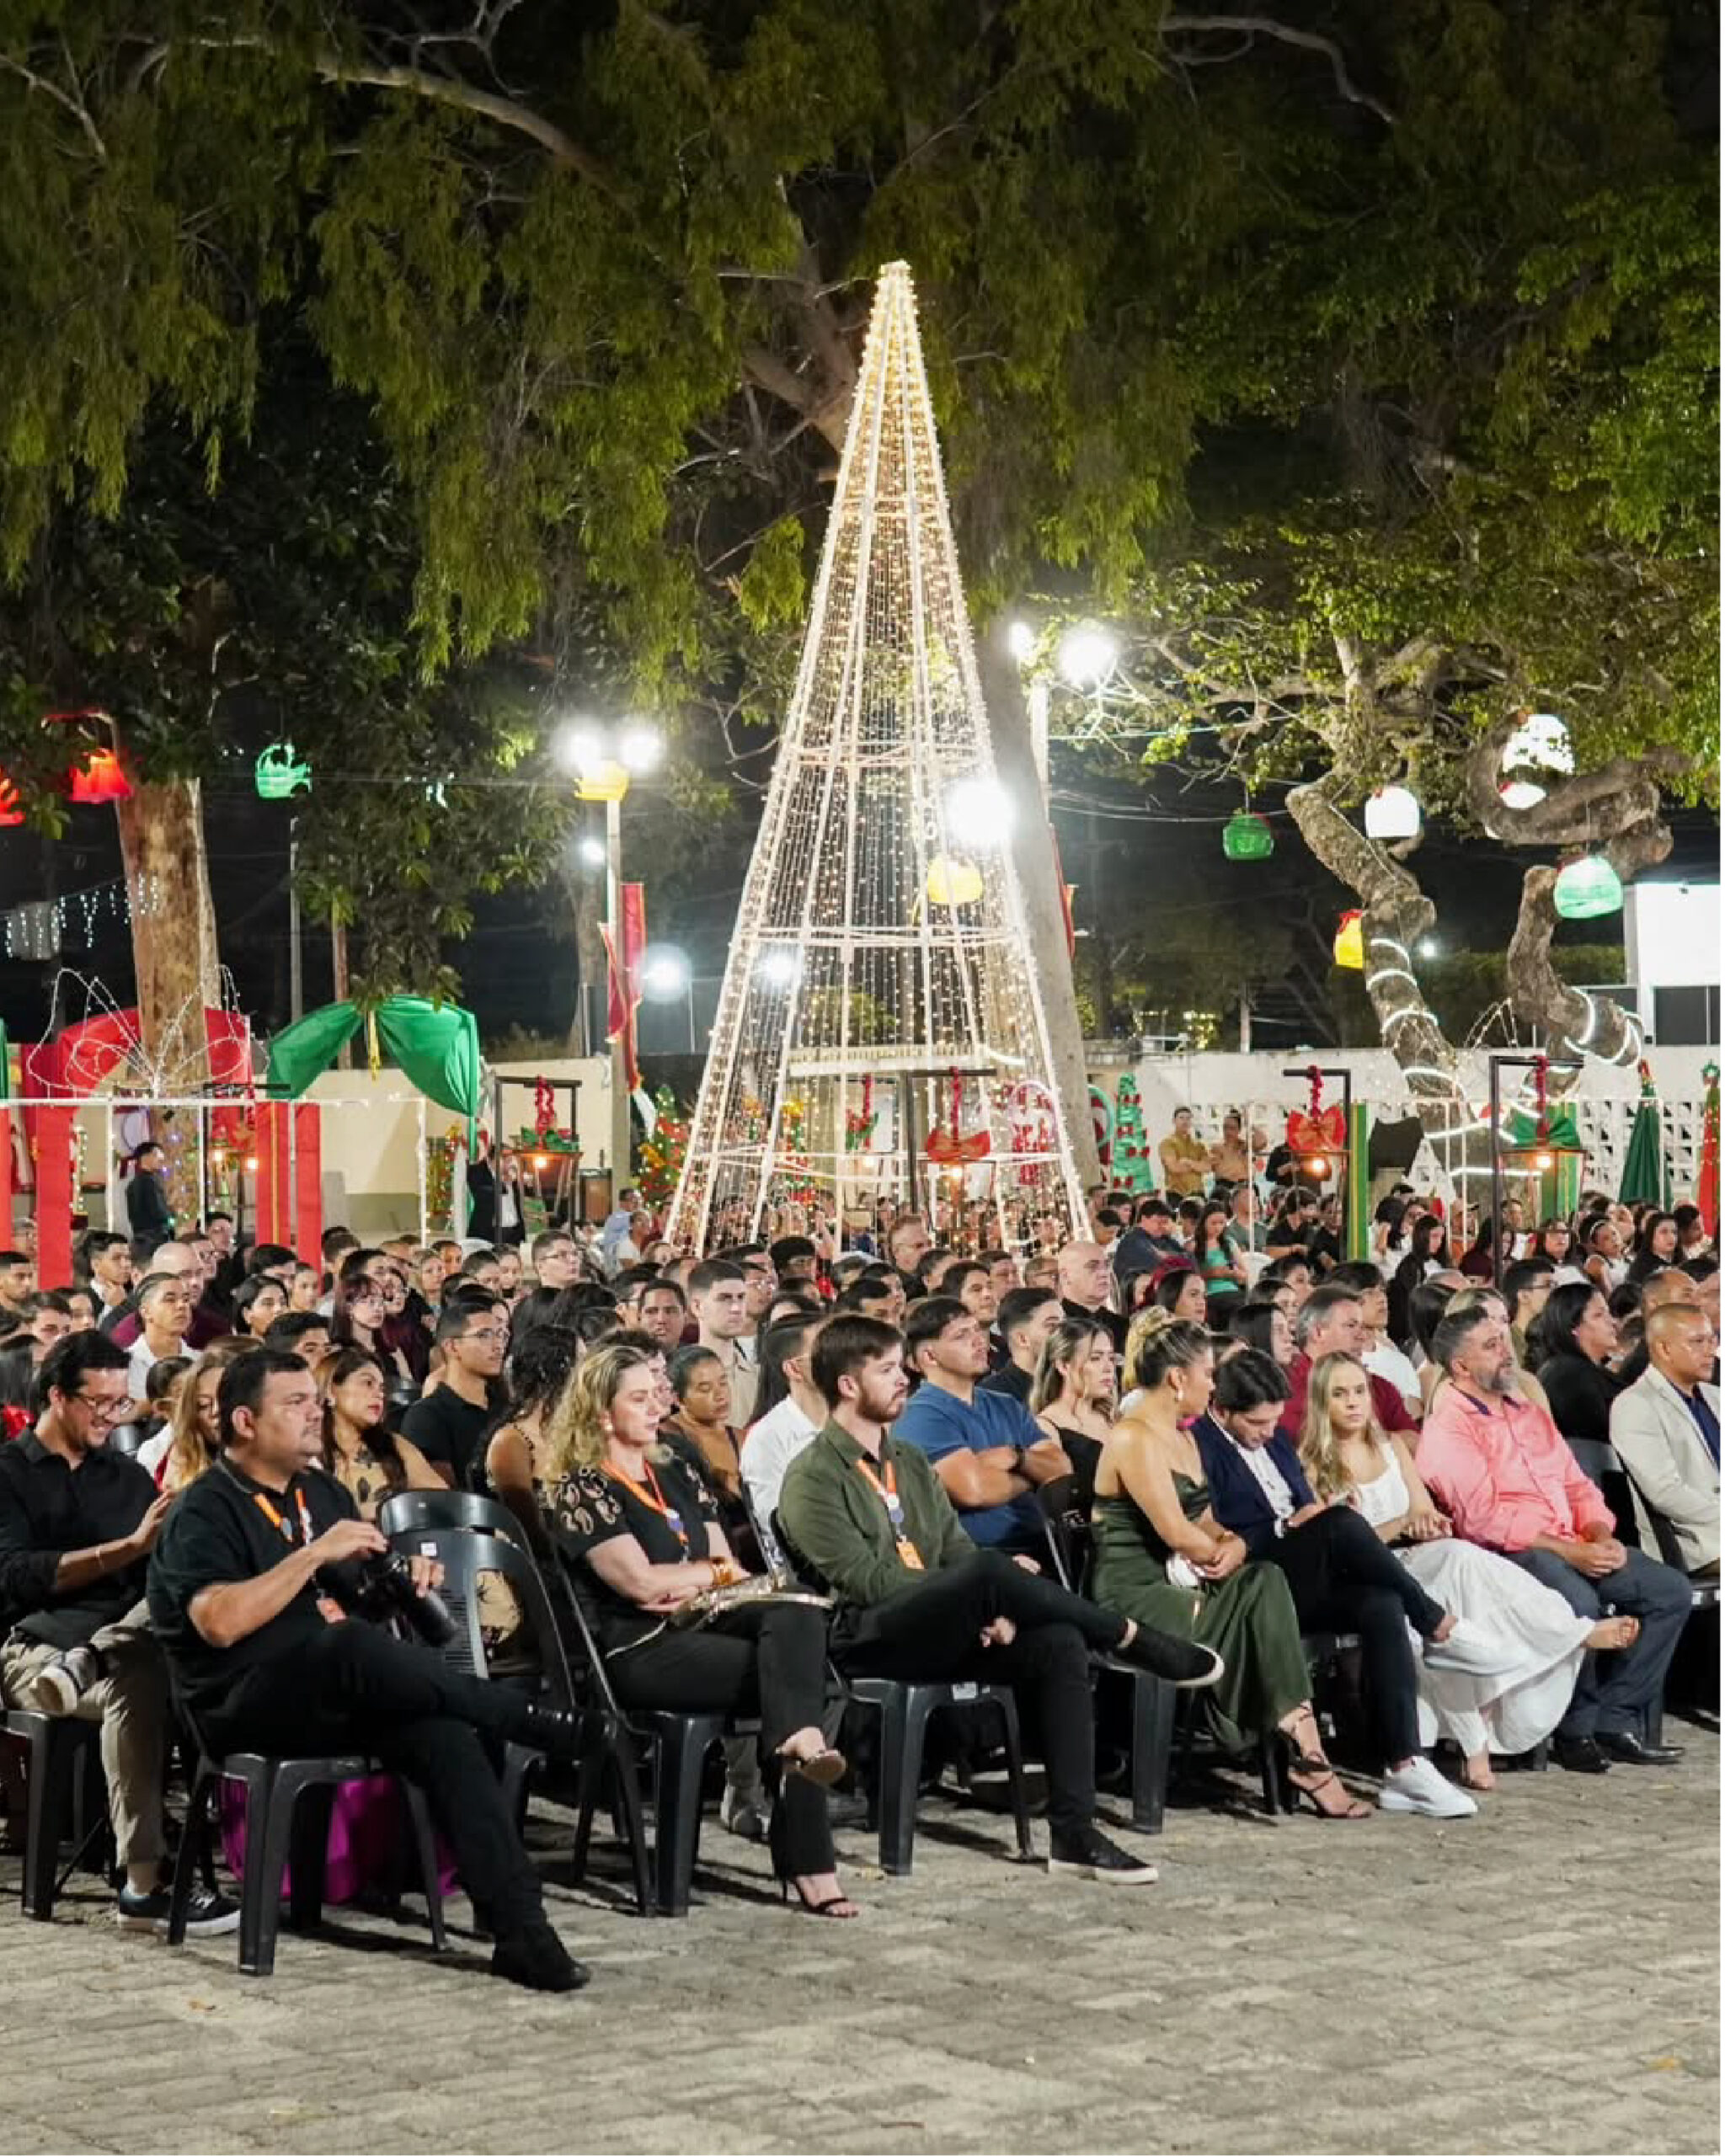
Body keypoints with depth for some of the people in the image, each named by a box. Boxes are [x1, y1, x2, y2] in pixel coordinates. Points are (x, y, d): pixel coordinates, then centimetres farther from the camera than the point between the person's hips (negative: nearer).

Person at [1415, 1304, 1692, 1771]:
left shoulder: (1529, 1414, 22)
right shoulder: (1448, 1430, -6)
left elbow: (1576, 1484, 21)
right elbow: (1485, 1518, -16)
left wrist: (1600, 1536, -2)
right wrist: (1570, 1553, -19)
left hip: (1573, 1545, 8)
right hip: (1506, 1553, -8)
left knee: (1670, 1590, -6)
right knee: (1578, 1600, -37)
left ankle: (1616, 1720, -5)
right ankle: (1577, 1730, -16)